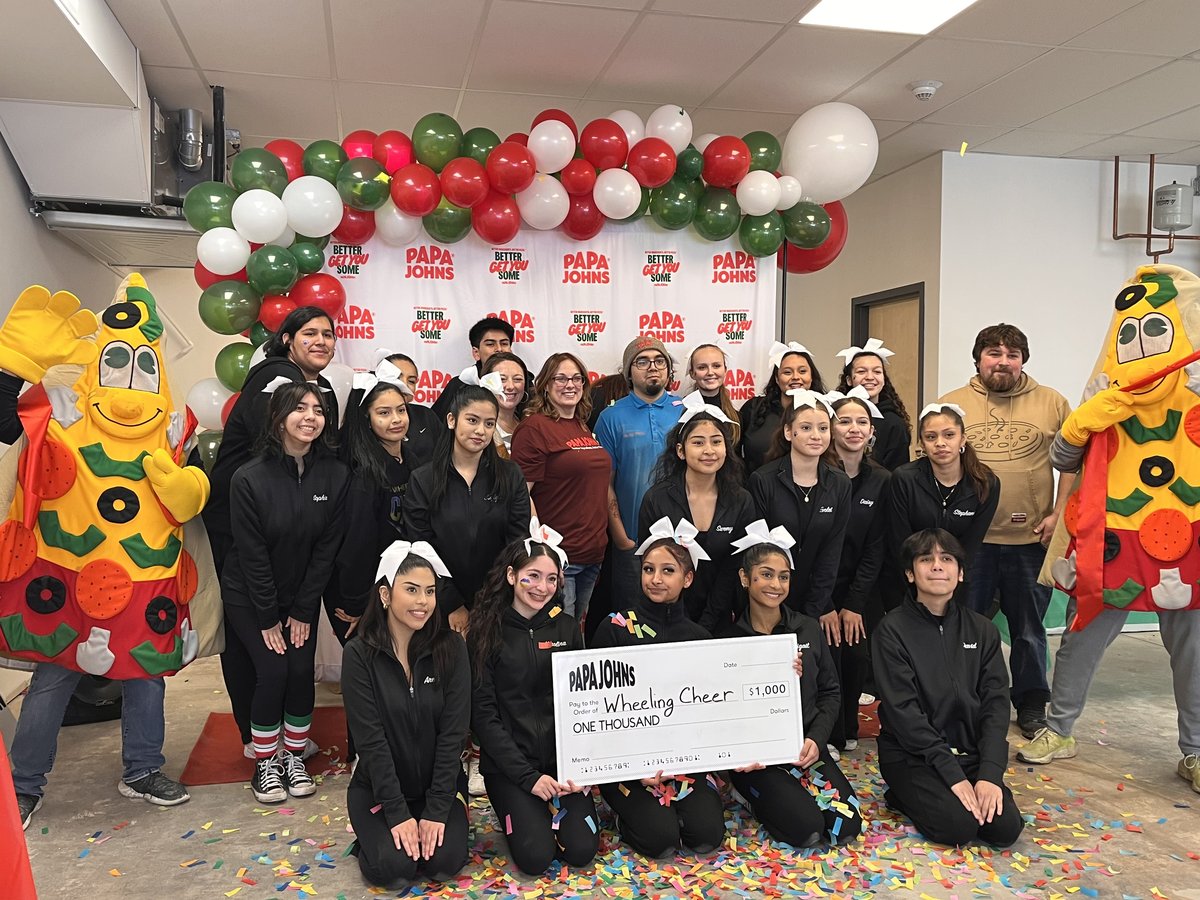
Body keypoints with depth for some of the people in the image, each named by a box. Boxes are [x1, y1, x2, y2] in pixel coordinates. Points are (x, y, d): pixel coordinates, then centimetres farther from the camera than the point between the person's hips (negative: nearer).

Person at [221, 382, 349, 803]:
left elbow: (327, 547, -9)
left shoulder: (335, 475, -13)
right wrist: (268, 618, -13)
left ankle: (293, 756, 19)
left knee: (302, 671, -4)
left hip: (302, 596, 3)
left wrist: (303, 611, -8)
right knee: (272, 672, -10)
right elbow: (252, 554, -17)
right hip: (249, 596, -3)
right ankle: (264, 762, 11)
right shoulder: (250, 478, -21)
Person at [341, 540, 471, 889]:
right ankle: (372, 831, 12)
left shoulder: (451, 649, -10)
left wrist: (437, 810, -17)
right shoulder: (359, 655, -14)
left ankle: (430, 826, 14)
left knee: (445, 863, -18)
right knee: (394, 869, -21)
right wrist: (398, 812, -19)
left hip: (440, 782, 1)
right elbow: (371, 740, -16)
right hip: (379, 786, -1)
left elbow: (452, 733, -12)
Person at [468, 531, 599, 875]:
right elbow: (483, 714, -7)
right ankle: (516, 807, 16)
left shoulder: (567, 628, 4)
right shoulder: (488, 632, -5)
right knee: (536, 856, -15)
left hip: (562, 758, 3)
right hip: (509, 762, -2)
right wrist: (528, 776, -14)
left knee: (581, 850, -11)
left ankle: (545, 807, 20)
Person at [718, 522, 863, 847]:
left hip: (805, 745, 4)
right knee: (807, 829, -21)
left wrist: (816, 739, -7)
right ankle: (751, 794, 7)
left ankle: (788, 792, 12)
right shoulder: (728, 639, -4)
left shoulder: (809, 629, 5)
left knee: (846, 826, -14)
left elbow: (830, 692, 9)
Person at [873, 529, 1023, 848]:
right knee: (958, 827, -23)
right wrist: (953, 774, -19)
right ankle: (905, 796, 7)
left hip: (971, 751, 4)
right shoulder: (892, 630, -9)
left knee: (1006, 827, -15)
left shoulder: (982, 630, 5)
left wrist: (990, 774, -14)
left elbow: (996, 702, -1)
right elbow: (903, 711, -15)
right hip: (911, 754, -4)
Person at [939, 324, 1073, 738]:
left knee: (1029, 629, 13)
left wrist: (1058, 514, -5)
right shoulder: (951, 405, 3)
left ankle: (1031, 704, 29)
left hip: (1032, 537, 1)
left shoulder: (1053, 403, 5)